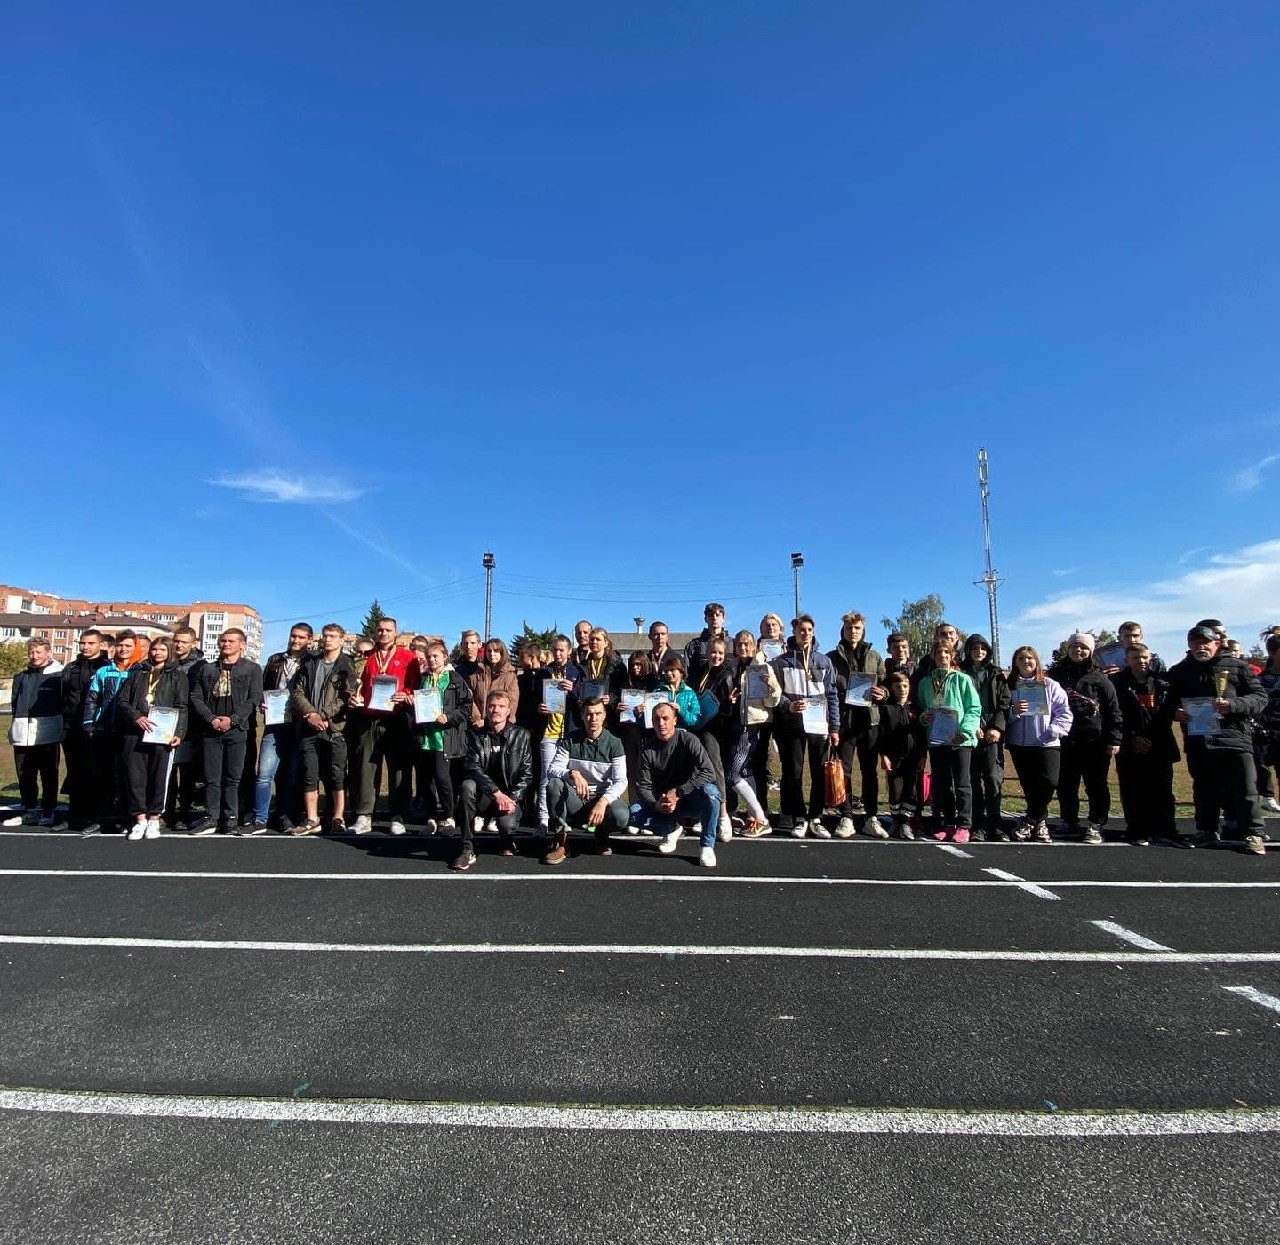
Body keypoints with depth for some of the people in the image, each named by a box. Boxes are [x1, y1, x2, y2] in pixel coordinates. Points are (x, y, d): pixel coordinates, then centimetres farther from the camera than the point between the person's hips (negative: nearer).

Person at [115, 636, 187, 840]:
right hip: (134, 733, 2)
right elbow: (121, 700, 10)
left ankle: (154, 818, 10)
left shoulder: (178, 676, 11)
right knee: (135, 775, 1)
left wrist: (178, 733, -9)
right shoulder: (137, 674, 19)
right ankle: (140, 819, 9)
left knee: (159, 776, -1)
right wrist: (136, 717, -9)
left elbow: (181, 708, 3)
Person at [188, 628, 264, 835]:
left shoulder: (252, 669, 6)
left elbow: (254, 699, -2)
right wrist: (211, 719, -7)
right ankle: (212, 818, 11)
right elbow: (196, 698, 8)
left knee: (233, 777, 0)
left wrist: (232, 719, -12)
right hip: (211, 729, 2)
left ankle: (231, 819, 7)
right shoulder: (206, 669, 15)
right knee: (211, 777, 3)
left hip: (237, 729, -2)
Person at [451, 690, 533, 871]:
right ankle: (467, 849, -24)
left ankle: (507, 842, 15)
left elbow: (527, 773, -2)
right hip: (484, 794, 1)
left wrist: (512, 798, -16)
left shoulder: (521, 735, 0)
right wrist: (497, 793, -25)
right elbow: (473, 767, -12)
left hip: (510, 796, 0)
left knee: (507, 825, -28)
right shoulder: (476, 734, 1)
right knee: (467, 785, -31)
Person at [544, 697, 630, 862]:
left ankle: (602, 833, 7)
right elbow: (553, 769, -10)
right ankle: (560, 841, -16)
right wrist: (572, 773, -32)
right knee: (553, 783, -29)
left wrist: (603, 802, -29)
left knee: (621, 817, -33)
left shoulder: (614, 743, -3)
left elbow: (620, 781, -10)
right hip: (574, 799, 1)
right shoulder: (569, 740, 0)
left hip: (604, 797, 0)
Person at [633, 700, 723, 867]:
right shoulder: (647, 748, -5)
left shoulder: (688, 740, -14)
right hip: (660, 804, 3)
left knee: (709, 791, -35)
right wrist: (655, 805, -27)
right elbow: (642, 785, -7)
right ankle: (672, 829, 6)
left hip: (689, 799, -3)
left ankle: (707, 846, -16)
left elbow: (708, 772, -24)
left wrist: (678, 792, -29)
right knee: (634, 813, -23)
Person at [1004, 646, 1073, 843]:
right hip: (1019, 744, 1)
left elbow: (1064, 712, 1)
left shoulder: (1050, 685, 5)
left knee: (1049, 782, -14)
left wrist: (1053, 731, -12)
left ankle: (1029, 822, 2)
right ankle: (1040, 823, 19)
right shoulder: (1010, 686, 8)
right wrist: (1014, 712, -14)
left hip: (1047, 744, -1)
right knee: (1029, 786, 4)